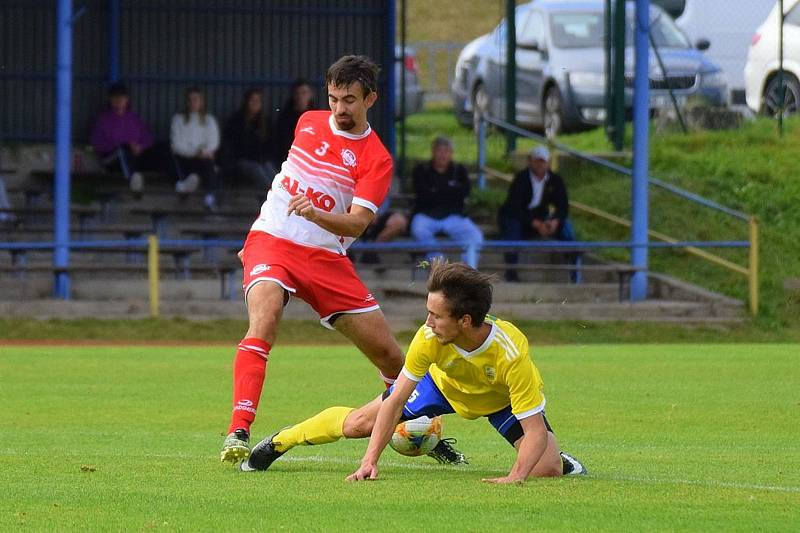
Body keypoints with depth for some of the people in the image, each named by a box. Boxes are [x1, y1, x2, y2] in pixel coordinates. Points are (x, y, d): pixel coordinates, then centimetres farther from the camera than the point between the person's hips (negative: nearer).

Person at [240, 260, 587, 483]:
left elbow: (536, 431, -37)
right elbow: (394, 402, -25)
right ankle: (280, 441, 24)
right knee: (359, 423, -1)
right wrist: (370, 461, -32)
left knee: (548, 468, -23)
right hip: (445, 383, 2)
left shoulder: (511, 353, -42)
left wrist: (516, 477, -53)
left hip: (503, 397, -2)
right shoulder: (429, 338, -35)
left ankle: (561, 460, 16)